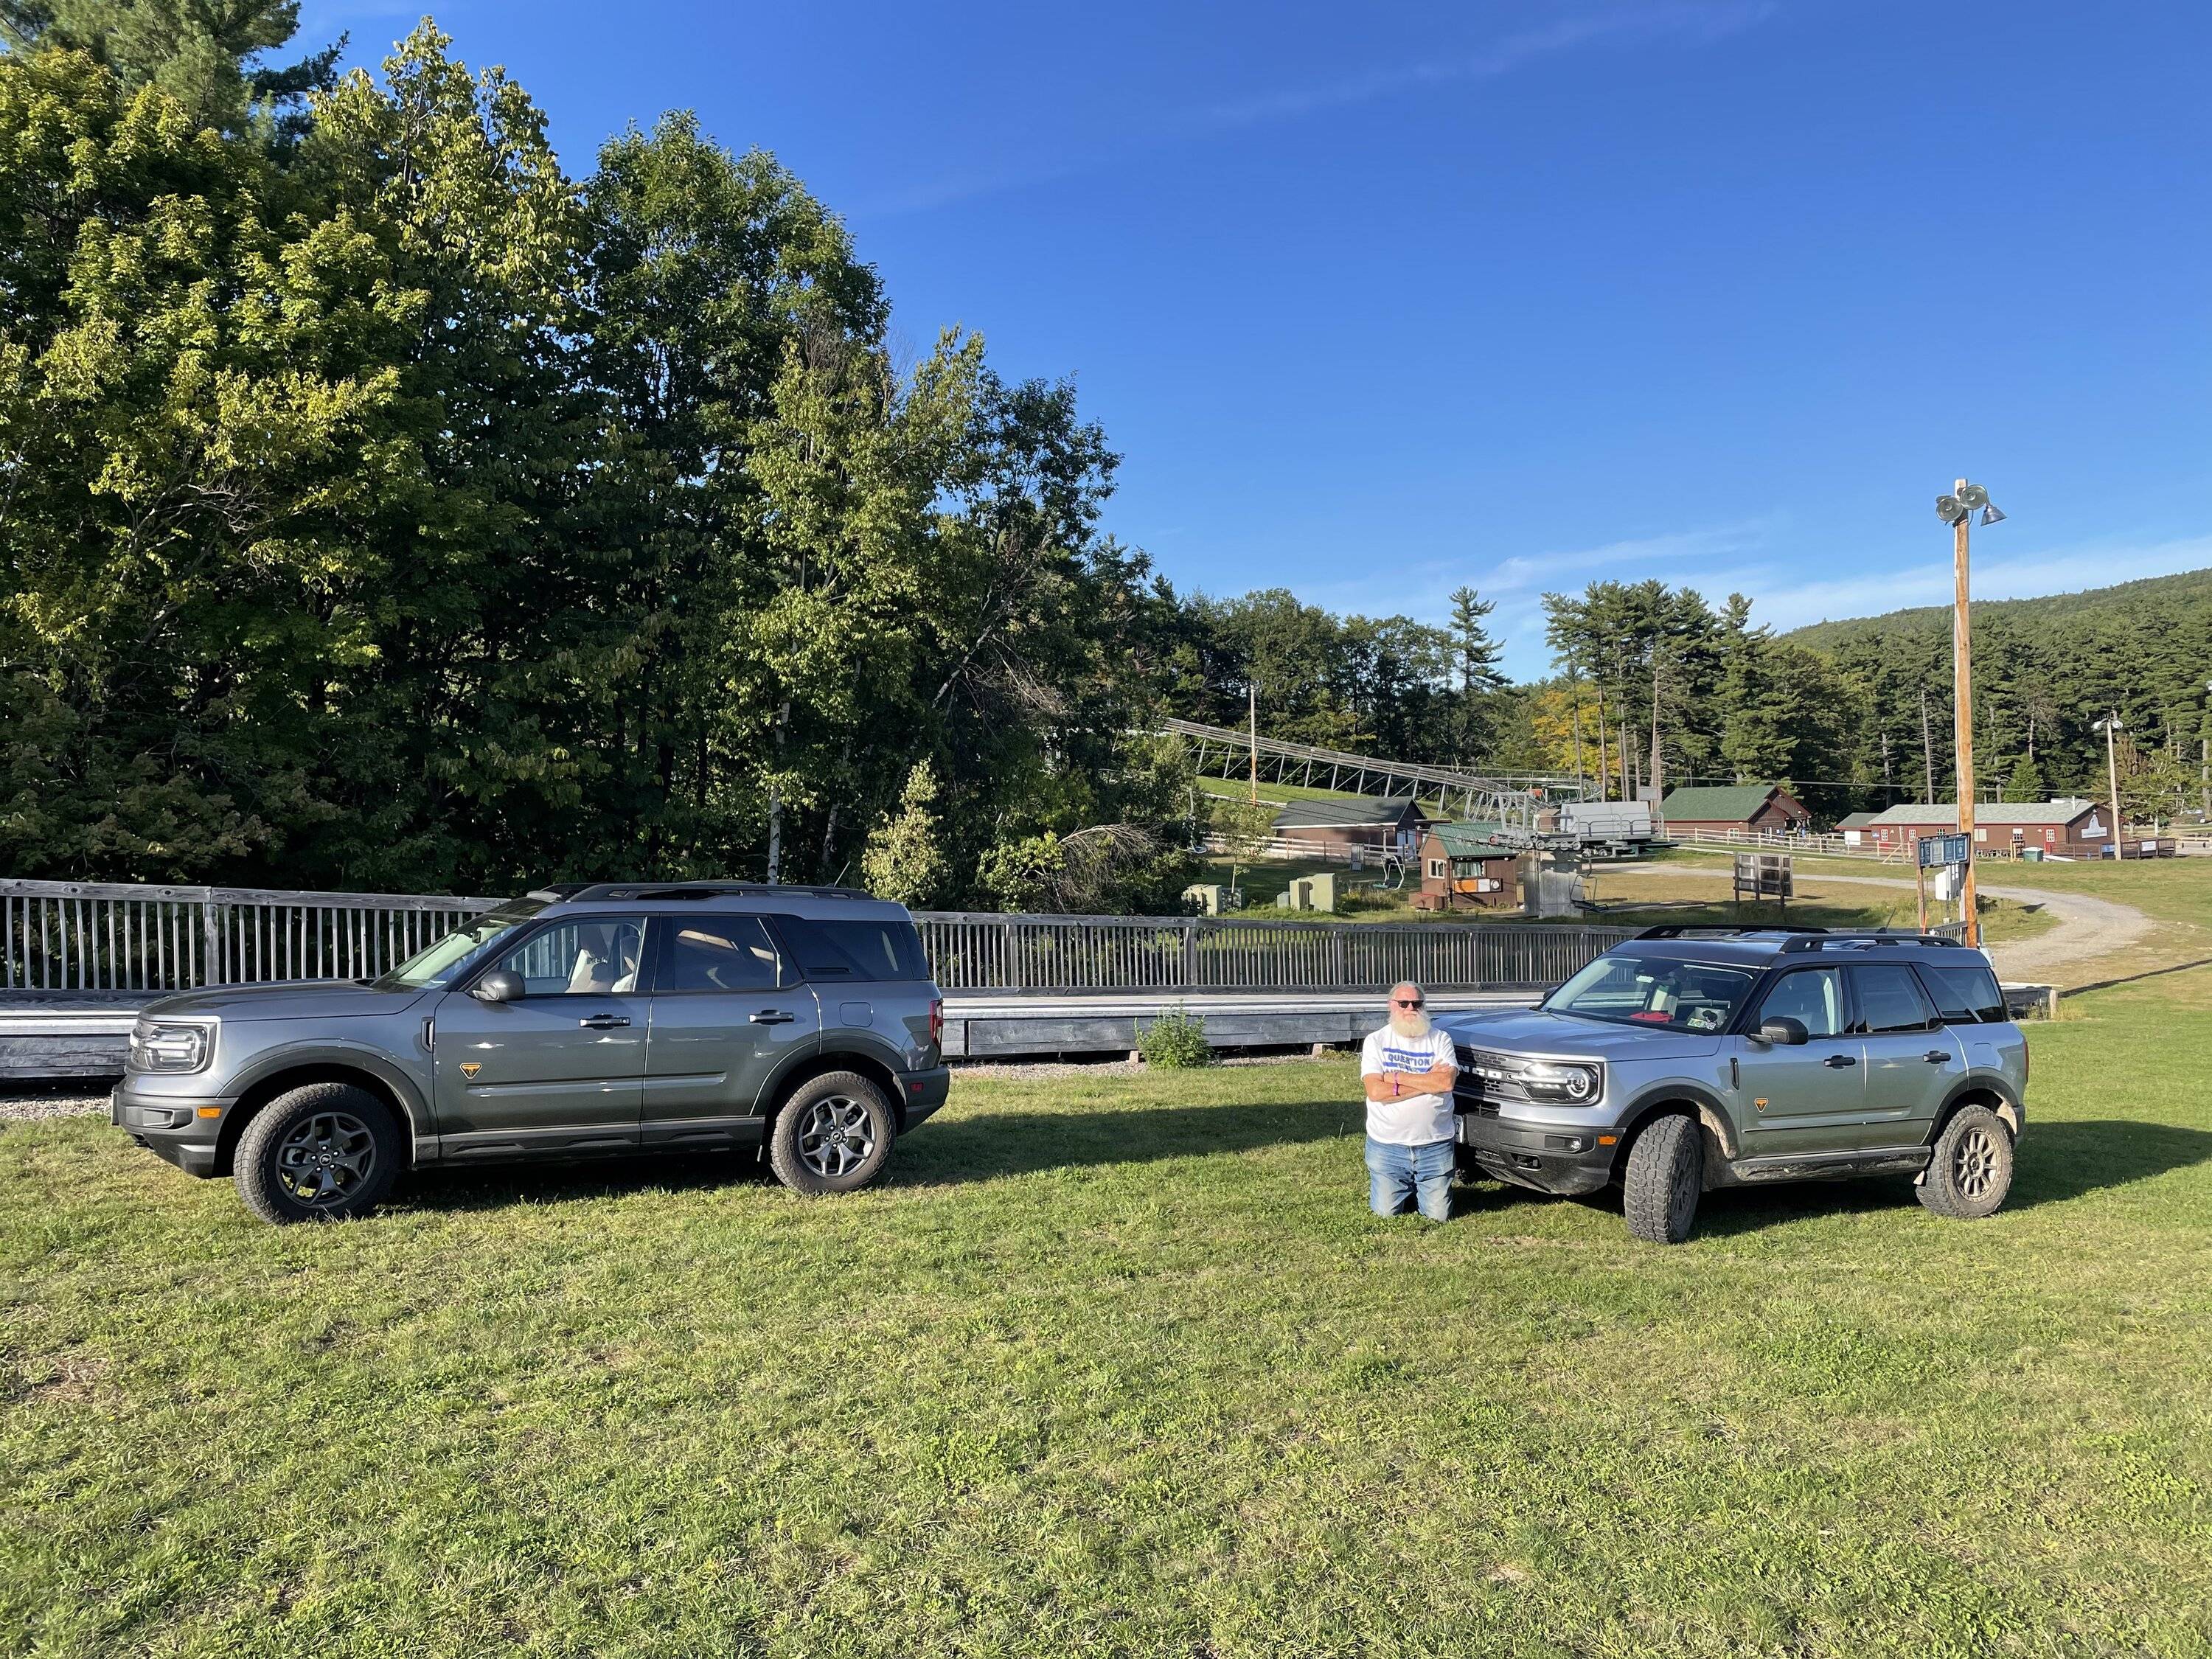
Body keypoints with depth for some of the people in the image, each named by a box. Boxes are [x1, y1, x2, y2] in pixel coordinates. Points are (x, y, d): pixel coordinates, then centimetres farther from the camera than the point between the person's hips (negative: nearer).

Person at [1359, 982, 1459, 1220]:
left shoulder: (1440, 1039, 1)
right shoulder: (1376, 1040, -2)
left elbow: (1446, 1082, -16)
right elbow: (1375, 1091, -15)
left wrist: (1397, 1077, -15)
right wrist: (1428, 1081, -15)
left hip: (1435, 1145, 1)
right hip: (1387, 1145, 0)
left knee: (1439, 1216, 5)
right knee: (1386, 1214, 4)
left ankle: (1419, 1189, 36)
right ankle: (1408, 1188, 35)